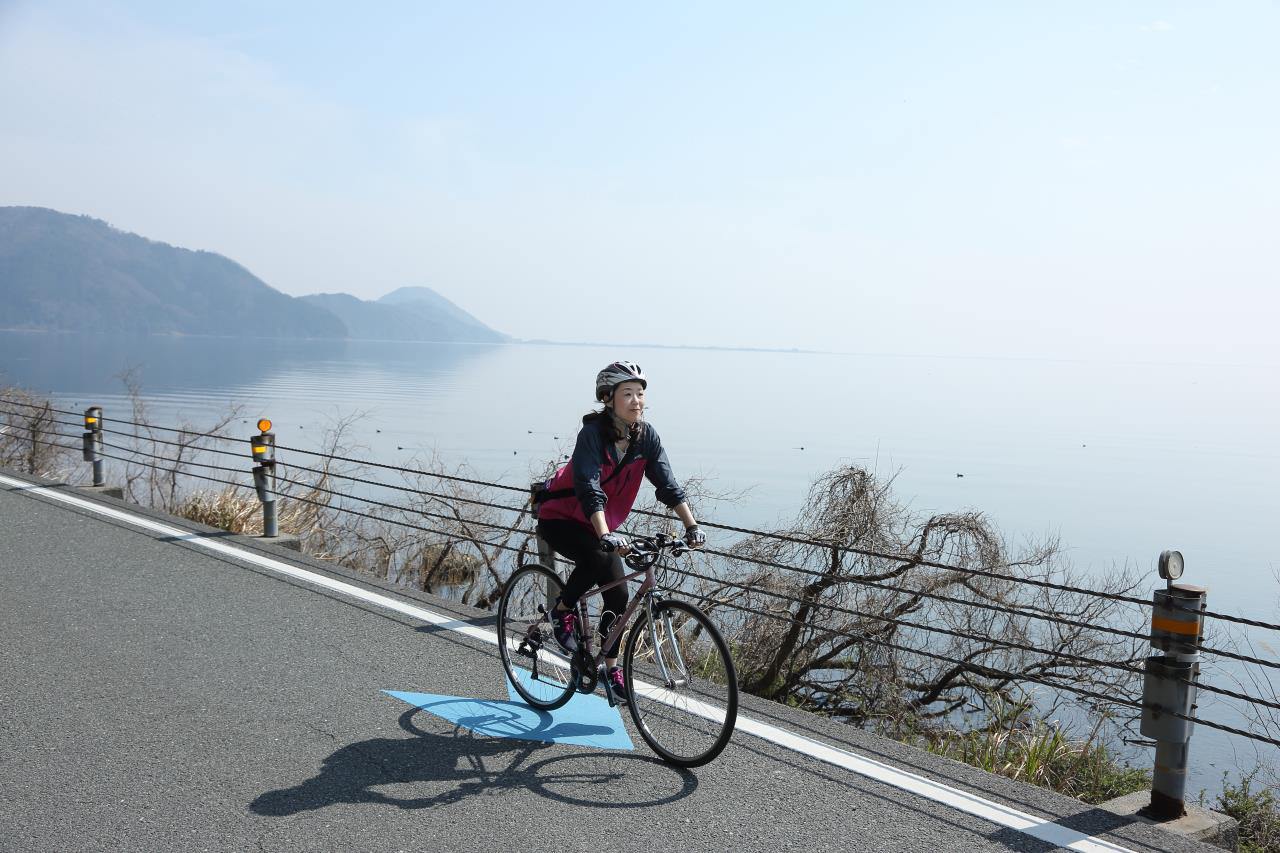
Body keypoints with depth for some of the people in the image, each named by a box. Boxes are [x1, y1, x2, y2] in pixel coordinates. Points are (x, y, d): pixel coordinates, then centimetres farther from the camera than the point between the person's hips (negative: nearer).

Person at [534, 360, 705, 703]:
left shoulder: (646, 435, -10)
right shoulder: (593, 432, -26)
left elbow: (667, 483, -12)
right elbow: (589, 488, -37)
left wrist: (691, 525, -23)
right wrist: (605, 535, -49)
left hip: (599, 524, 6)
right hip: (560, 518, -6)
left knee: (618, 593, -2)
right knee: (597, 558, -33)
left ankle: (612, 667, 14)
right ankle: (563, 611, -7)